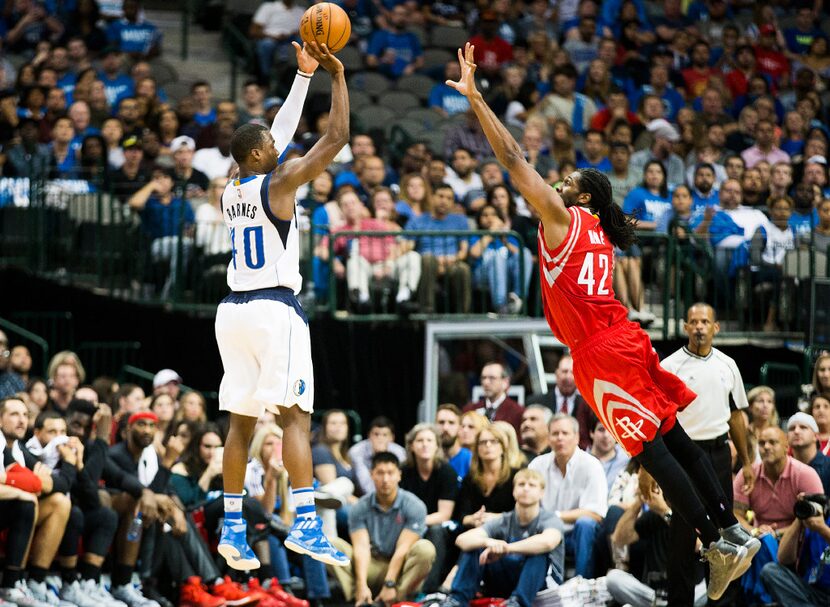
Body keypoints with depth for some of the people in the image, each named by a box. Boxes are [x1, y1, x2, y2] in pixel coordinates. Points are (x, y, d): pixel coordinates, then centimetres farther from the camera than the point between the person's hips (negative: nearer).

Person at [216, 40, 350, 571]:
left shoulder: (231, 191, 13)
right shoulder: (279, 182, -8)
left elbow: (283, 132, 25)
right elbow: (337, 138, -9)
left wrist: (304, 75, 29)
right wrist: (338, 76, -1)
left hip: (234, 309, 7)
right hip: (276, 309, -7)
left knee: (242, 421, 10)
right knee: (296, 416, -10)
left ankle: (233, 528, 8)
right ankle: (306, 524, -20)